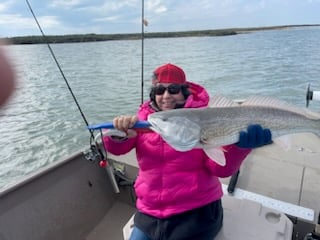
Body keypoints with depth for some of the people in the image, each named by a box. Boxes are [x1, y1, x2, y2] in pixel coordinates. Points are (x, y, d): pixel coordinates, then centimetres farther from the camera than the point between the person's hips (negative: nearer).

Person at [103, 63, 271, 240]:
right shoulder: (145, 118, 0)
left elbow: (220, 168, -17)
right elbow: (115, 148, -10)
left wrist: (240, 145, -38)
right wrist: (119, 133, -33)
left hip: (196, 212, -3)